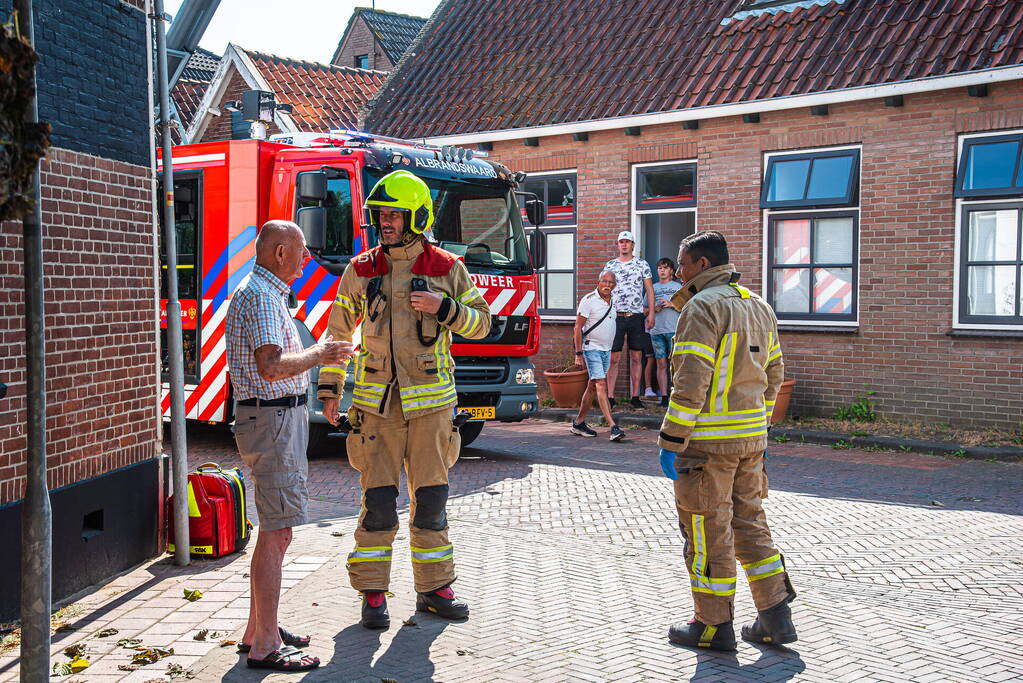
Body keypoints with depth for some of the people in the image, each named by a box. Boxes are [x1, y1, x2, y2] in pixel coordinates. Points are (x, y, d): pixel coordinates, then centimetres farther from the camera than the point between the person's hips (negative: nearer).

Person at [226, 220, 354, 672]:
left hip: (281, 418, 11)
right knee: (275, 533, -9)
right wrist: (317, 355, -12)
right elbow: (271, 366, -25)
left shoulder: (267, 293, 19)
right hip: (272, 418, -11)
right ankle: (265, 646, -4)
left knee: (275, 531, 16)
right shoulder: (260, 296, -15)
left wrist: (317, 354, 21)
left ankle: (258, 630, 24)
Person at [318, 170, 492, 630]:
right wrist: (329, 388, 8)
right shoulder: (360, 271, 3)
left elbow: (481, 323, 6)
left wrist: (443, 308, -13)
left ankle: (434, 588, 19)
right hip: (377, 402, 0)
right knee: (378, 501, -1)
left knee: (431, 499, 7)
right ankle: (373, 594, 10)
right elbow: (339, 331, 12)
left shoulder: (447, 269, 1)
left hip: (431, 401, 0)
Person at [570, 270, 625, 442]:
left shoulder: (612, 302, 12)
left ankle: (579, 423, 20)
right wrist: (578, 353, -15)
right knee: (601, 385, -15)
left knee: (592, 387, 11)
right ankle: (613, 427, -22)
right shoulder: (588, 300, -10)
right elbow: (578, 328, -11)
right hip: (592, 348, -8)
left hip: (606, 350, 8)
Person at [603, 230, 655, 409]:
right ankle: (610, 396, 1)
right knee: (613, 358, -2)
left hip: (636, 316, 0)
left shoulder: (642, 265, 7)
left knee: (636, 357, 3)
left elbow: (649, 290, 5)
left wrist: (650, 314, -3)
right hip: (615, 316, 0)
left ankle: (635, 396, 9)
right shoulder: (609, 265, 10)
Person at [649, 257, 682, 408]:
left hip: (674, 329, -3)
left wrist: (672, 305, -10)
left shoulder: (677, 286, 9)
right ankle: (664, 396, 4)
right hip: (656, 330, 3)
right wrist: (654, 309, -3)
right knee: (661, 364, 2)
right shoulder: (653, 288, 17)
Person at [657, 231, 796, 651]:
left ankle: (713, 627, 11)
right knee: (749, 523, 16)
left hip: (709, 440, -8)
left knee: (708, 532, 2)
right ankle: (775, 618, 18)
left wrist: (670, 441, -16)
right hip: (751, 438, 8)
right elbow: (773, 375, 17)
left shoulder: (702, 307, -13)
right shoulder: (759, 307, 14)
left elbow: (691, 383, -20)